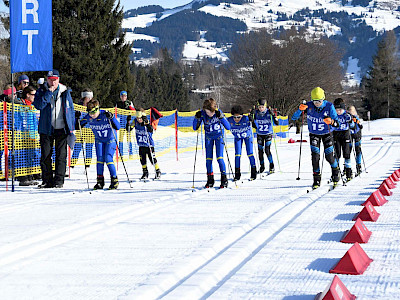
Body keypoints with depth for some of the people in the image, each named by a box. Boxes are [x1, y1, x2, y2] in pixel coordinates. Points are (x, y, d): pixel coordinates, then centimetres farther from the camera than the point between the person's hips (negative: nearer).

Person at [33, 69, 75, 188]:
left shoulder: (65, 92, 6)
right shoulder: (42, 91, 4)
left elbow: (71, 109, 11)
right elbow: (38, 105, -13)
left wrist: (71, 128, 7)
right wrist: (48, 93, -18)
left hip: (62, 129, 0)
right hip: (46, 129, 0)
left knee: (61, 155, -1)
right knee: (45, 155, 2)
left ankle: (59, 180, 4)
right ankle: (47, 180, 10)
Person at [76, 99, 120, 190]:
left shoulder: (105, 115, -26)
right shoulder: (88, 117, -14)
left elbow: (118, 127, -31)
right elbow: (78, 126, -1)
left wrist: (111, 117, -45)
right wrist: (77, 118, -20)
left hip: (110, 140, -4)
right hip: (99, 140, 4)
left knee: (108, 158, -16)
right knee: (100, 158, -10)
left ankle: (114, 180, -5)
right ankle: (100, 181, -1)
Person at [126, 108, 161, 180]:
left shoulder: (147, 123, -19)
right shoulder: (135, 122, -6)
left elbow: (151, 130, -35)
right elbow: (128, 129, -6)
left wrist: (146, 123, -48)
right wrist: (128, 122, -22)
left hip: (149, 144, -4)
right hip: (141, 145, 4)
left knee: (152, 159, -2)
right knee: (142, 160, 5)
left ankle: (158, 172, 15)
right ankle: (145, 173, 21)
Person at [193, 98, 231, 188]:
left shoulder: (218, 113, -25)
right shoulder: (202, 114, -19)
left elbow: (228, 127, -28)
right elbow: (195, 128, -13)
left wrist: (221, 117, -40)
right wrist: (197, 118, -30)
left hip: (219, 136, -3)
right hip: (208, 136, 3)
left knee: (219, 158, -11)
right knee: (208, 159, 0)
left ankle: (224, 179, -1)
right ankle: (210, 180, 10)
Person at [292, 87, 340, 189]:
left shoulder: (329, 106, -21)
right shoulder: (308, 106, -19)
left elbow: (337, 123, -20)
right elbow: (294, 118, -17)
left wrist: (331, 122, -43)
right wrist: (300, 110, -36)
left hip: (326, 134, -1)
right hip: (314, 134, 1)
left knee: (329, 156, -3)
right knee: (315, 156, -11)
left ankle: (335, 172, 27)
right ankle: (317, 179, 1)